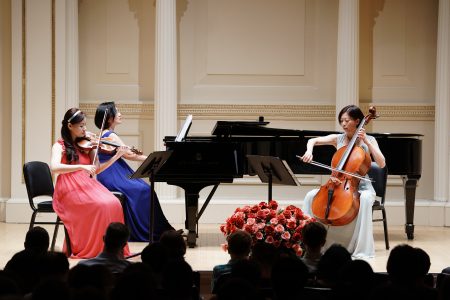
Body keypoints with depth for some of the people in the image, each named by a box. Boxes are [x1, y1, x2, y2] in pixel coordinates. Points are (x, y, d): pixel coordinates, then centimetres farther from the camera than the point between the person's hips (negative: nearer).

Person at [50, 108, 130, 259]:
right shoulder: (60, 146, 1)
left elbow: (96, 169, 15)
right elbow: (54, 167, -18)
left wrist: (116, 156, 4)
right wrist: (82, 166, -26)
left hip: (88, 185, 5)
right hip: (70, 189, -5)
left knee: (113, 203, -24)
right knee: (101, 205, -31)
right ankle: (94, 248, -19)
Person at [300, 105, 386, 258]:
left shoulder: (369, 140, -1)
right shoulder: (338, 139, 6)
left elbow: (381, 163, -14)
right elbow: (313, 140, 3)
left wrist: (366, 141, -17)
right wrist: (309, 151, -20)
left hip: (361, 187, -3)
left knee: (365, 199, -38)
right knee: (311, 196, -18)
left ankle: (362, 249, -35)